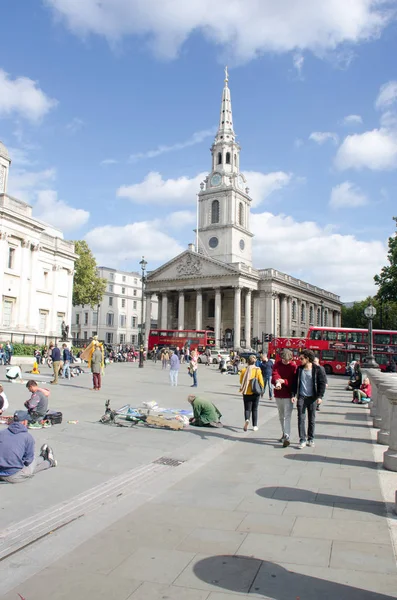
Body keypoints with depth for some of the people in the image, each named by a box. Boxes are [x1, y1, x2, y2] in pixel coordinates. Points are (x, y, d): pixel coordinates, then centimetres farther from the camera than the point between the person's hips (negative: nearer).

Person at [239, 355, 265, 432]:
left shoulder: (244, 370, -7)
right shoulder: (258, 370, -9)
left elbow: (241, 381, 2)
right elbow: (261, 382, -6)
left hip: (246, 393, 0)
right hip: (255, 393, 0)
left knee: (247, 408, 7)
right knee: (255, 409, 14)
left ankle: (247, 420, -22)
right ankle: (255, 426, 17)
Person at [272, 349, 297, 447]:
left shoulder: (293, 366, -8)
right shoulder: (277, 364, 2)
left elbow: (294, 381, -11)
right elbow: (274, 374, -14)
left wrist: (283, 381, -28)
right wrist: (277, 381, -36)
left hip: (288, 395, -5)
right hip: (278, 394, 5)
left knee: (287, 416, -11)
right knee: (281, 416, 17)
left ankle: (287, 438, -13)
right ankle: (284, 433, 32)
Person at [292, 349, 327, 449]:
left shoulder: (317, 369, -5)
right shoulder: (299, 369, 3)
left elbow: (322, 383, -2)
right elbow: (295, 382, 8)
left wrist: (319, 396, -9)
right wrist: (294, 395, 0)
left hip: (312, 397, -2)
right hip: (301, 397, 2)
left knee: (312, 419, 8)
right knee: (301, 418, -3)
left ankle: (310, 439, 21)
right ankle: (302, 440, 1)